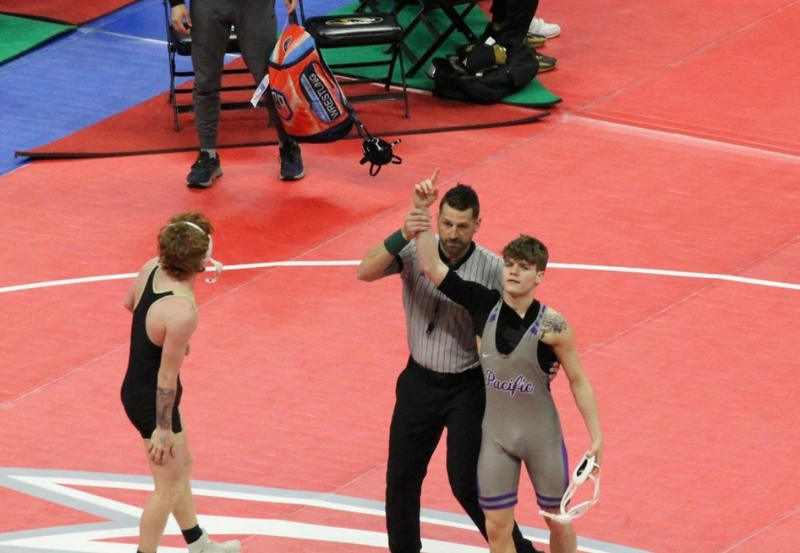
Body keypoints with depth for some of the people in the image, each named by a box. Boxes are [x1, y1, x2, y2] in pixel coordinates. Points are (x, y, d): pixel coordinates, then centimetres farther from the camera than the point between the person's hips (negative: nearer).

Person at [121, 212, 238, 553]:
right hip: (152, 401, -9)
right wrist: (163, 429, -15)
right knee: (169, 486, 10)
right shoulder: (182, 313, -35)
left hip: (136, 388, 9)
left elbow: (129, 303, 11)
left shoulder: (151, 268, -11)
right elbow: (167, 377, -26)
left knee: (182, 466, 28)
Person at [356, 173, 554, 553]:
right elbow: (365, 272, -23)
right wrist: (402, 236, -38)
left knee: (466, 484, -4)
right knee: (401, 477, 11)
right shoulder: (416, 253, -12)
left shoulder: (492, 270, -16)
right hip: (419, 382, 3)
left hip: (468, 389, -3)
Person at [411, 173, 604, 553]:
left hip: (542, 436, -2)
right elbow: (431, 267, -16)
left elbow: (578, 381, -6)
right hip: (496, 436, 2)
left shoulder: (552, 325, -17)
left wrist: (596, 435, -8)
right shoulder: (485, 306, -11)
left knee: (557, 520, 14)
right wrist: (421, 212, -25)